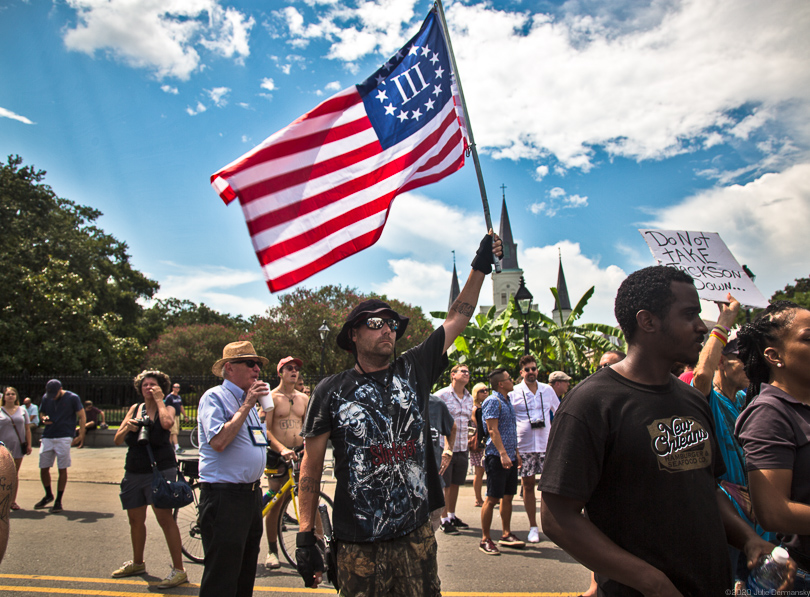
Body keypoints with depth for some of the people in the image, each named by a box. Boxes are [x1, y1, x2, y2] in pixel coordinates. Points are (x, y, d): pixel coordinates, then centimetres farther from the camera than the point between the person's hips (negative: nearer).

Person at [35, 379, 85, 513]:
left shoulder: (72, 398, -5)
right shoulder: (45, 398, 8)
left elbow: (82, 417, -3)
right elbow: (41, 413, 21)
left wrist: (81, 435, -11)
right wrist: (44, 418, -4)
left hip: (64, 438, -5)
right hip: (47, 437, 5)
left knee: (62, 469, -1)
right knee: (43, 468, 8)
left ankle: (58, 501, 9)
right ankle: (48, 495, 32)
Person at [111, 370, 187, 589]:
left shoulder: (166, 407, -1)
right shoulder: (135, 408, 12)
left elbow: (167, 423, -26)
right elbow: (117, 440, 9)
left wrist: (159, 399, -13)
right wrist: (126, 428, -12)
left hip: (160, 470, -6)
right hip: (134, 471, 6)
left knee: (164, 517, -11)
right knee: (135, 519, 15)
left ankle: (179, 570, -5)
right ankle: (137, 563, 36)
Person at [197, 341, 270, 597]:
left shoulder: (249, 399, 16)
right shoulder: (214, 397, -9)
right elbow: (219, 441, -25)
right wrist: (246, 406, -19)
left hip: (252, 493, 8)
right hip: (224, 496, -8)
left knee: (246, 573, 17)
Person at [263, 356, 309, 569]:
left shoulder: (304, 398, 13)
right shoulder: (271, 397, -1)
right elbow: (265, 430, -8)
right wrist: (282, 449, -22)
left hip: (301, 453, 3)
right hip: (279, 455, -3)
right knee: (276, 504, 3)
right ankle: (272, 550, 19)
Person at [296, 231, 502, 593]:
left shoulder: (413, 370, 3)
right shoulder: (331, 391, -4)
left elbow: (456, 319, 5)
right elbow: (311, 465, -2)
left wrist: (480, 268, 0)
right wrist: (306, 536, -4)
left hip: (416, 534, 3)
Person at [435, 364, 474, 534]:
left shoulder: (469, 398, 11)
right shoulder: (442, 395, -9)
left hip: (462, 448, 6)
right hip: (445, 446, -6)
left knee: (456, 483, 15)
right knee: (445, 485, 2)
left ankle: (452, 515, 29)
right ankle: (444, 520, 13)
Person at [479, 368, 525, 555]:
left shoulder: (507, 402, 16)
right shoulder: (492, 401, -12)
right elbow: (492, 430, -19)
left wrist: (516, 452, 21)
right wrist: (503, 453, -25)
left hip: (509, 457, 9)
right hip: (497, 457, -9)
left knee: (508, 497, 14)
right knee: (492, 499, -4)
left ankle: (506, 535, 25)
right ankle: (485, 539, 3)